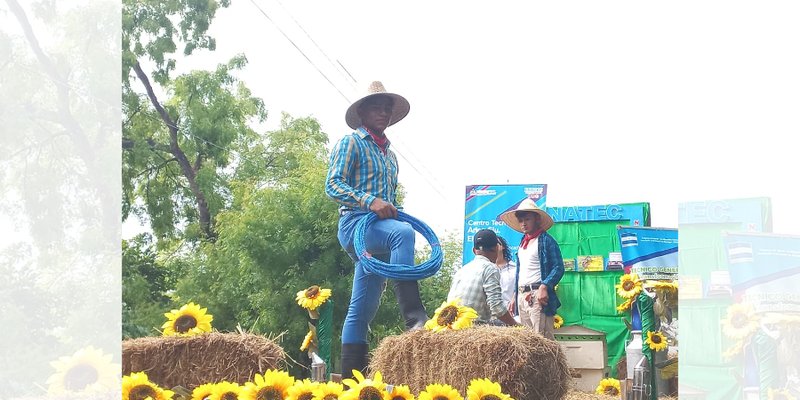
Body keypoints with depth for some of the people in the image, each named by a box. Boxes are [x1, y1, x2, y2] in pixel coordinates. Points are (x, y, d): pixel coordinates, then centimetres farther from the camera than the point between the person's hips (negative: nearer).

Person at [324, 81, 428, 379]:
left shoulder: (389, 154, 26)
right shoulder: (351, 143, 3)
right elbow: (333, 185, -9)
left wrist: (394, 209, 13)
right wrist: (370, 202, -21)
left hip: (380, 227, 8)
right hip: (355, 223, -8)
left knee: (363, 309, 4)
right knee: (403, 232, -38)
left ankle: (351, 376, 5)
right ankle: (415, 318, -46)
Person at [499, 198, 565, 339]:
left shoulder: (546, 240, -2)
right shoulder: (523, 242, 22)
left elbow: (558, 268, -10)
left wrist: (544, 287, -23)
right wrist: (515, 296, 23)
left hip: (537, 295, -8)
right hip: (522, 296, 8)